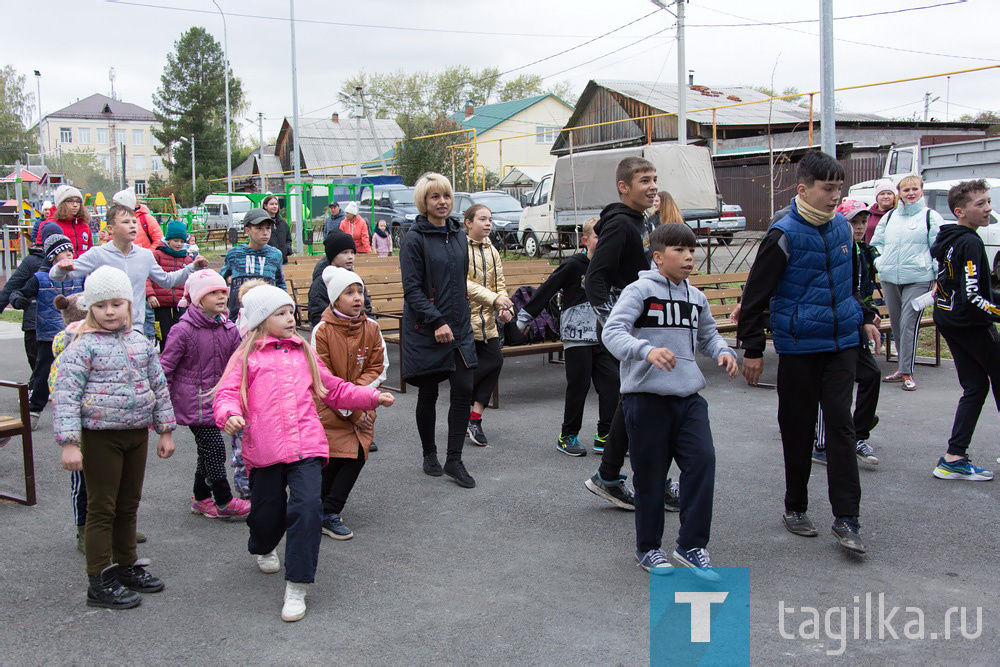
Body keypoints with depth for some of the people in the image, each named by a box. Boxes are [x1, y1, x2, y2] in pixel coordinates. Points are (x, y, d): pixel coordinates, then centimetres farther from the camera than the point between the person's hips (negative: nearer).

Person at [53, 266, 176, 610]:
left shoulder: (141, 342, 6)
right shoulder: (83, 346, -11)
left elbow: (159, 385, 13)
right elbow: (67, 394, -15)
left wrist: (165, 430, 12)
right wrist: (69, 442, -21)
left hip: (137, 433, 5)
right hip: (100, 436, -5)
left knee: (129, 504, 17)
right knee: (102, 508, 2)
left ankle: (126, 566, 32)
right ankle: (100, 582, 10)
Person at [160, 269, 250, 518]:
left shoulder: (228, 329, 4)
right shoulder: (183, 330, -15)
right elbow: (165, 367, -10)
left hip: (215, 400, 7)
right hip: (193, 401, -6)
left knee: (208, 450, 14)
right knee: (214, 448, -6)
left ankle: (201, 498, 30)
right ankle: (224, 502, 8)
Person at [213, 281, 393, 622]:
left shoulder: (304, 352, 19)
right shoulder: (247, 356, 7)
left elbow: (332, 389, 26)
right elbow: (227, 393, -2)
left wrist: (371, 396, 18)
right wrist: (229, 415, -24)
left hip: (306, 445, 2)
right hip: (264, 450, -1)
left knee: (306, 507, -16)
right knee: (267, 511, 11)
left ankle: (297, 588, -8)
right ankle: (263, 550, 49)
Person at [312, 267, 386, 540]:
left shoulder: (371, 328, -1)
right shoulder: (322, 331, -12)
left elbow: (378, 369, 1)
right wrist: (350, 410, -13)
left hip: (362, 407, 4)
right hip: (329, 407, -4)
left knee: (357, 455, -2)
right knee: (333, 458, -5)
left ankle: (329, 513, 11)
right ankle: (317, 509, 15)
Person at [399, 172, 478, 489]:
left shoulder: (458, 235, 11)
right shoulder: (414, 239, -9)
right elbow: (412, 289, -14)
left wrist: (463, 317, 16)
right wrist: (437, 322, -20)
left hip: (459, 326, 5)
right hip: (425, 331, -5)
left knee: (464, 390, -2)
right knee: (428, 394, 6)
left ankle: (454, 460, 7)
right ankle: (429, 454, 26)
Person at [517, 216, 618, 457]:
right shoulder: (573, 265, -9)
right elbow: (547, 290, -7)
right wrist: (526, 315, -4)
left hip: (602, 335, 6)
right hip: (576, 335, -5)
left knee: (611, 382, 0)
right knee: (579, 385, -2)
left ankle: (605, 436, 9)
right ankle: (568, 436, 13)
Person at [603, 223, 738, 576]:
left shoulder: (696, 297, 13)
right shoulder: (640, 290, -6)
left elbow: (707, 334, 28)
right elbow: (612, 331, -16)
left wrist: (723, 351, 6)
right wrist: (647, 350, -33)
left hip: (688, 395, 5)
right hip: (646, 396, -5)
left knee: (702, 460, -7)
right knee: (650, 473, 4)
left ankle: (692, 545, 6)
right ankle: (648, 547, 23)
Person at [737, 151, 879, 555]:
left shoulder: (841, 227, 8)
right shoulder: (785, 235, -11)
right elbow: (756, 294, -9)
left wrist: (864, 318, 20)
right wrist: (752, 348, -9)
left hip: (842, 343, 4)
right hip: (799, 347, -4)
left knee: (841, 424, -1)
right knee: (798, 429, 6)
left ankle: (846, 518, 3)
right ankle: (795, 508, 22)